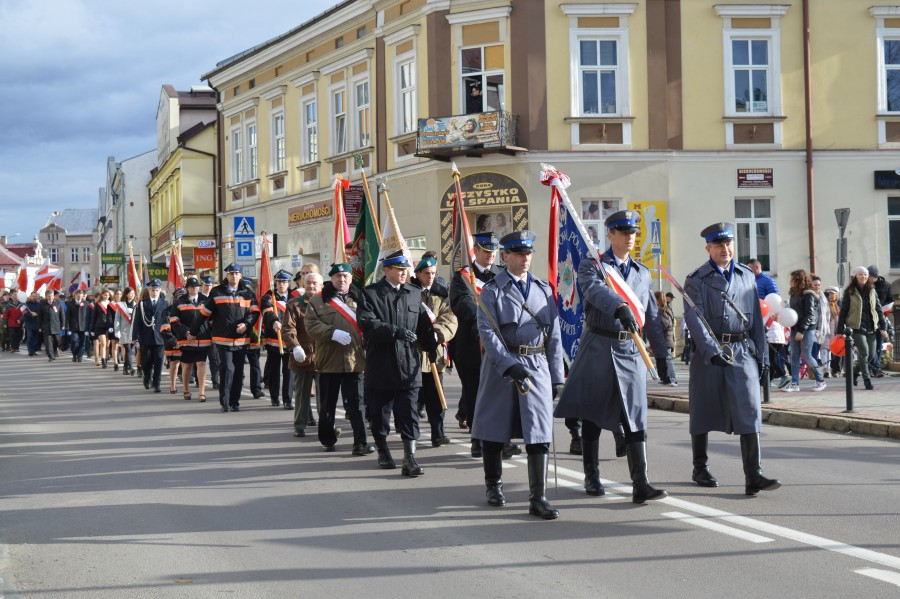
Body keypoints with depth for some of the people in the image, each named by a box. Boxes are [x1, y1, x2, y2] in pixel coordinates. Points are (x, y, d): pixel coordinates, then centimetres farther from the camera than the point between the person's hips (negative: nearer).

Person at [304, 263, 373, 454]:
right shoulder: (318, 301, 3)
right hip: (329, 360, 0)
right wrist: (333, 333, -20)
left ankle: (360, 443, -3)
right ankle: (327, 440, 26)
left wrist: (367, 345, -6)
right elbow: (311, 325, -7)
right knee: (327, 403, 11)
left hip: (354, 359, 0)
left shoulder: (359, 299, 9)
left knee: (356, 404, -2)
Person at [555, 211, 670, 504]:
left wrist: (662, 355, 16)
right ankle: (592, 478, 19)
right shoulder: (592, 266, 0)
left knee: (635, 419, -4)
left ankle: (641, 484, -9)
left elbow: (652, 317, 20)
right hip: (598, 348, -3)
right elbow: (596, 289, -24)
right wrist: (621, 307, -42)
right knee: (592, 416, 6)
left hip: (631, 351, 3)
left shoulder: (643, 273, 16)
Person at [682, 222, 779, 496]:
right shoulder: (696, 280, -1)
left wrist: (761, 355, 11)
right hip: (708, 352, -2)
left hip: (743, 352, 2)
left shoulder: (747, 276, 13)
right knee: (703, 412, 8)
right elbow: (694, 319, -13)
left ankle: (753, 477, -14)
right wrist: (711, 351, -25)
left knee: (749, 410, -9)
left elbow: (756, 318, 15)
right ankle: (700, 468, 25)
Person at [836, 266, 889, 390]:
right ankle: (867, 380, -10)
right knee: (864, 352, -17)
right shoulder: (850, 292, -2)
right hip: (856, 328, -5)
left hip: (871, 328, 5)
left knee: (871, 354, 5)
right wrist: (840, 330, -4)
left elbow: (879, 310, 10)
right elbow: (843, 311, -1)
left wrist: (883, 327, 3)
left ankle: (855, 373, 28)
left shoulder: (872, 291, 9)